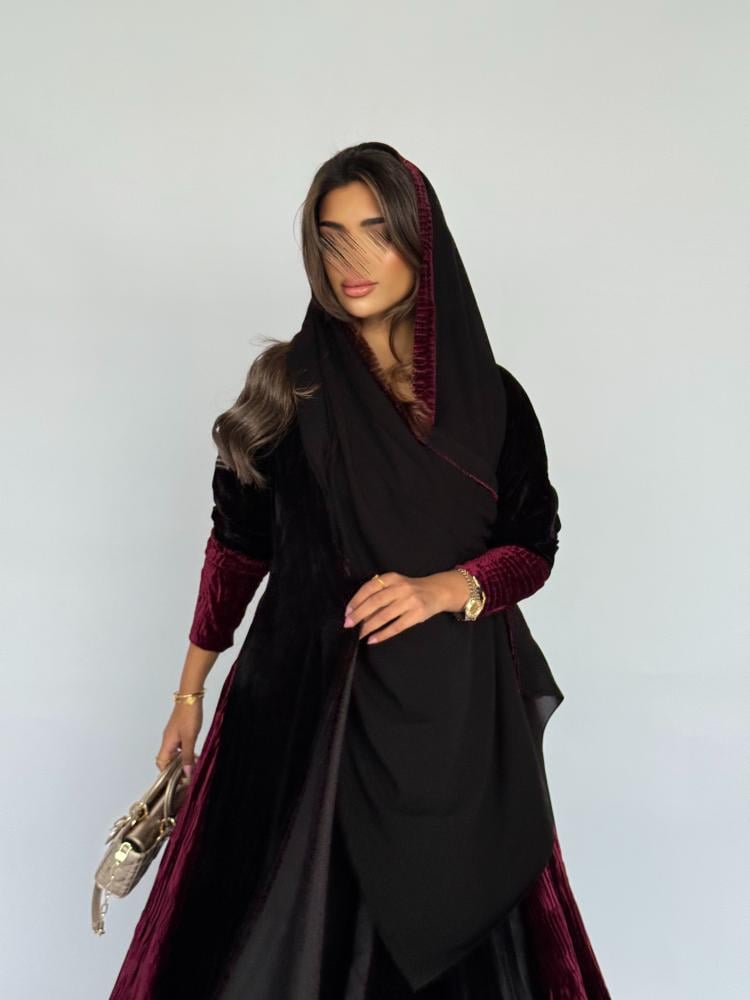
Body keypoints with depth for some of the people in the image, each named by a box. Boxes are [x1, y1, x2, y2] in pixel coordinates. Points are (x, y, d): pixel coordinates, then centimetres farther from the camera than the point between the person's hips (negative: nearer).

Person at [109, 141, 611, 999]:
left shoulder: (491, 397, 1)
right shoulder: (289, 386, 0)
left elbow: (534, 546, 5)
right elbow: (238, 543, 4)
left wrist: (446, 588, -14)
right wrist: (190, 689, 7)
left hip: (455, 708, 1)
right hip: (309, 697, -1)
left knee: (447, 920, 7)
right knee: (283, 928, 3)